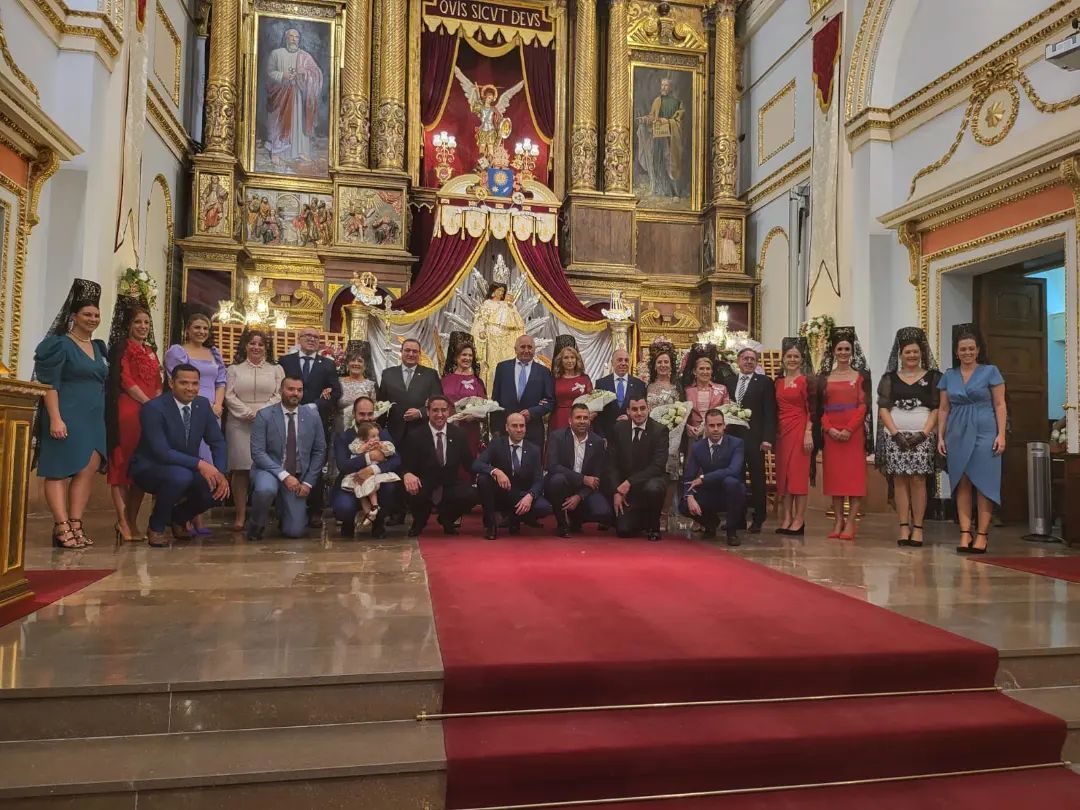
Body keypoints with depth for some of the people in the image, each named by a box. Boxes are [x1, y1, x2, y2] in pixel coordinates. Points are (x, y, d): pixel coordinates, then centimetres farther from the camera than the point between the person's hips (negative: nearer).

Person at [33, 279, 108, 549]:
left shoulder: (97, 347, 16)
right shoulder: (59, 344, -5)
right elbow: (49, 384, -11)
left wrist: (103, 417, 17)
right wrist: (55, 419, -20)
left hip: (93, 418, 7)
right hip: (66, 417, -7)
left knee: (88, 470, 2)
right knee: (60, 471, -3)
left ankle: (75, 524, 6)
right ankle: (62, 527, -3)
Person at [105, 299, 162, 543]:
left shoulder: (151, 351, 21)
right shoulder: (121, 347, 1)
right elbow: (125, 381, -8)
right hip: (127, 411, -7)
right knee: (123, 463, -6)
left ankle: (132, 521, 10)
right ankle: (123, 521, -8)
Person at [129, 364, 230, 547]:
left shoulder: (203, 405, -2)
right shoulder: (153, 408, -20)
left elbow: (217, 442, 0)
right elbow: (161, 452, -27)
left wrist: (221, 474, -16)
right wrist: (199, 464, -35)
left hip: (186, 469, 6)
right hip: (149, 468, -6)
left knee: (218, 488, -19)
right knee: (180, 476, -37)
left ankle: (179, 516, 14)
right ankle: (156, 527, -10)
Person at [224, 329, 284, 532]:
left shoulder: (276, 369, 12)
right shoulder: (234, 369, 13)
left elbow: (279, 396, 3)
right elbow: (229, 396, 3)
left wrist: (262, 411, -10)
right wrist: (247, 412, -10)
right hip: (240, 424, 0)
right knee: (240, 468, -3)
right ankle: (241, 515, 1)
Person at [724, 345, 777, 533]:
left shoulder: (765, 383, 1)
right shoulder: (729, 382, 12)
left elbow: (769, 413, -4)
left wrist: (767, 438, -12)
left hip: (754, 438, -3)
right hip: (732, 437, 3)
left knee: (757, 480, 4)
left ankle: (758, 519, 13)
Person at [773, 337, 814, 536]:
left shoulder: (807, 381, -3)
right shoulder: (778, 382, 12)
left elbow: (811, 410, -7)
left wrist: (808, 433, -14)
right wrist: (772, 433, 9)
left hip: (799, 430, -5)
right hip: (781, 430, 6)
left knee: (798, 472, -4)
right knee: (783, 473, 5)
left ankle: (799, 519, 0)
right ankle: (786, 518, 10)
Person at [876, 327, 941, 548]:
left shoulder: (933, 377, 8)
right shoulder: (890, 378, 11)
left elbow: (937, 409, 3)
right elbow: (883, 408, 5)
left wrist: (923, 433, -9)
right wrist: (896, 433, -7)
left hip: (922, 436, -1)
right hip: (895, 435, 1)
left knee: (918, 479, -7)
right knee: (899, 480, -1)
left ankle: (918, 527, -2)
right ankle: (904, 527, 2)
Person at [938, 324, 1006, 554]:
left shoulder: (990, 372, 2)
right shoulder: (949, 376, 11)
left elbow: (1000, 406, 0)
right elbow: (943, 409, 12)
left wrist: (1001, 434, -8)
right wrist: (940, 436, 6)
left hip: (984, 433, -3)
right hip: (957, 435, 3)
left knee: (984, 483, -3)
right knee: (962, 484, 3)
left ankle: (982, 534, 2)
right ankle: (965, 534, 7)